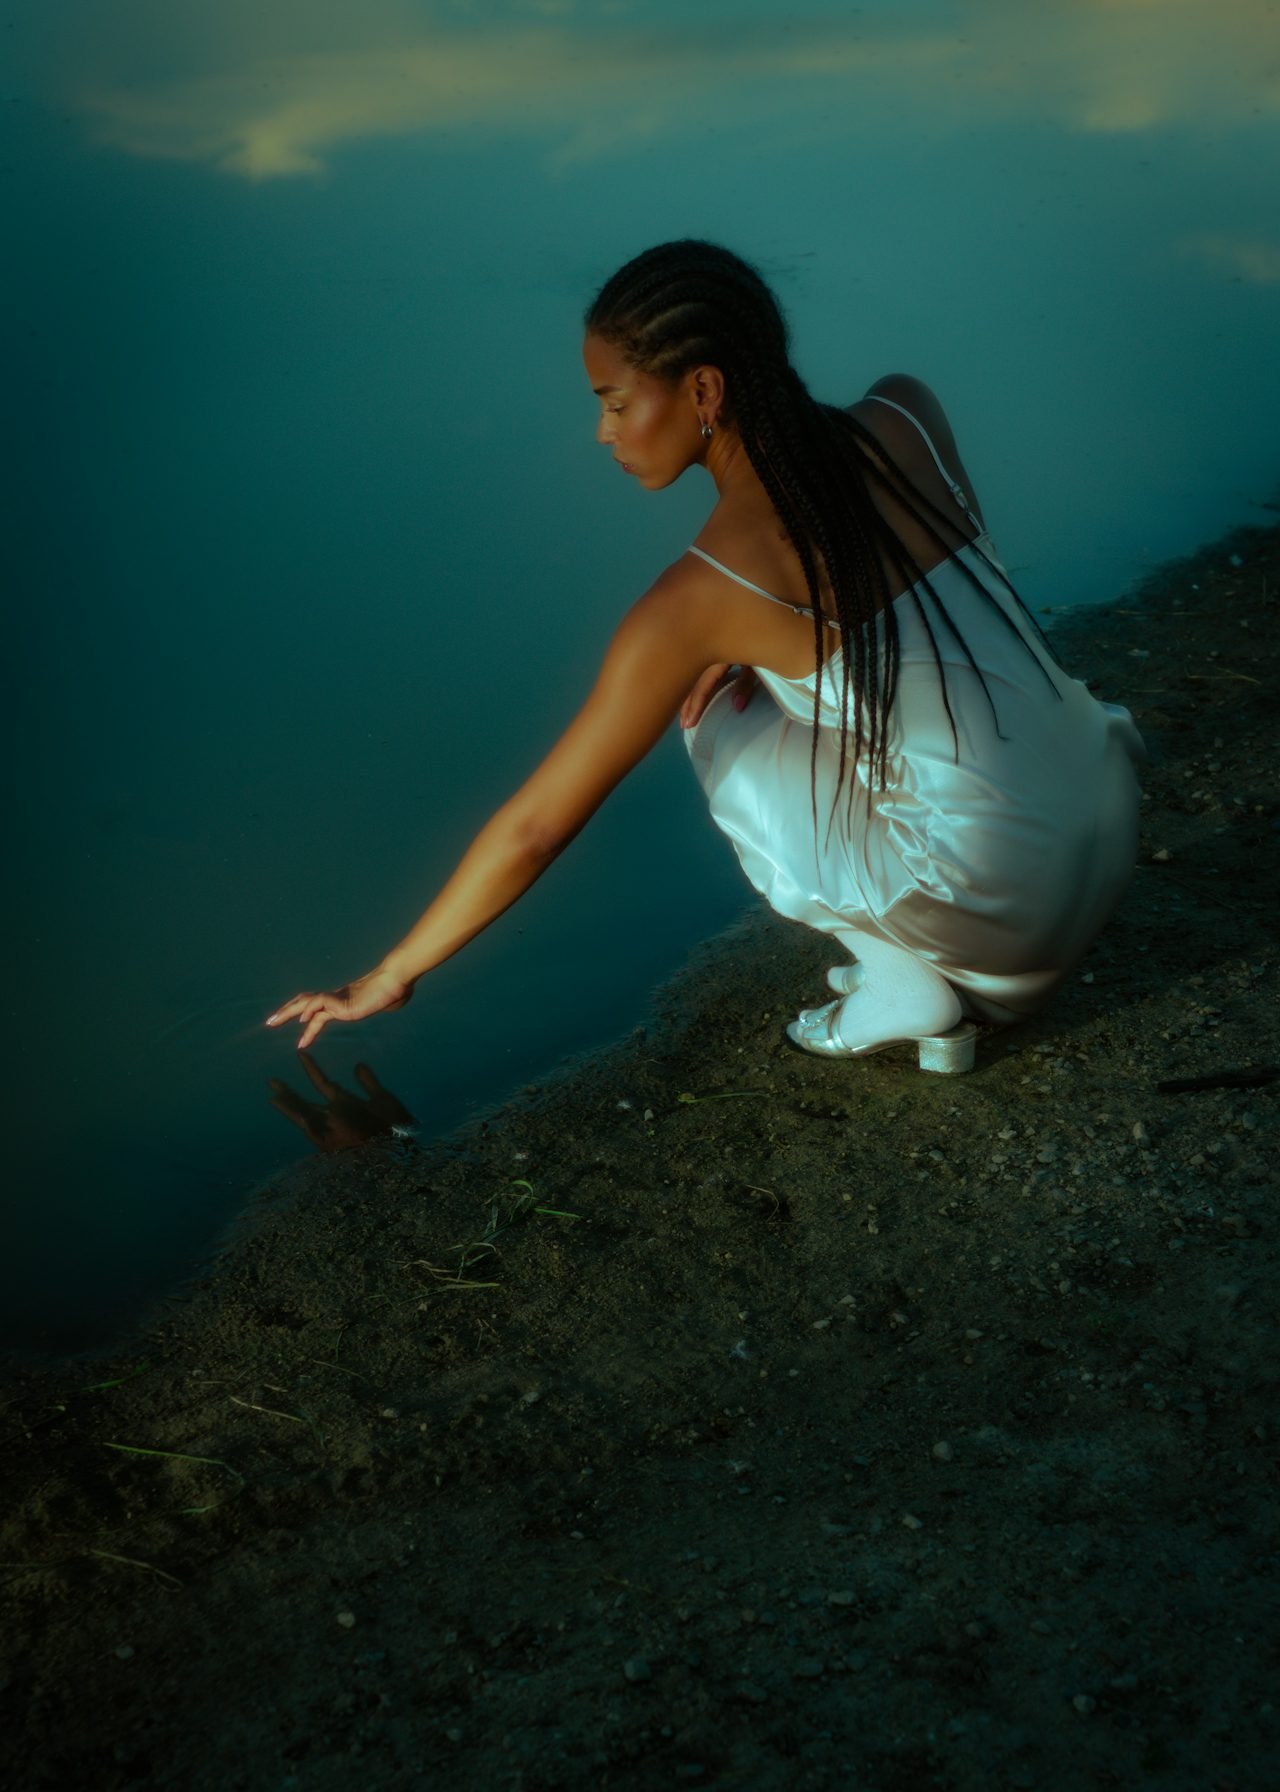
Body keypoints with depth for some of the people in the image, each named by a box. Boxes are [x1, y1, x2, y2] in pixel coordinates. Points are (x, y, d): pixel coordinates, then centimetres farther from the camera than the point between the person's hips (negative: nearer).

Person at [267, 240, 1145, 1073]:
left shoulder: (701, 594, -16)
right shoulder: (906, 411, -2)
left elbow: (536, 825, -8)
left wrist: (391, 976, 4)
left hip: (1008, 901, -6)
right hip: (1114, 825, 6)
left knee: (724, 721, 12)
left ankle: (909, 987, 8)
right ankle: (932, 969, 19)